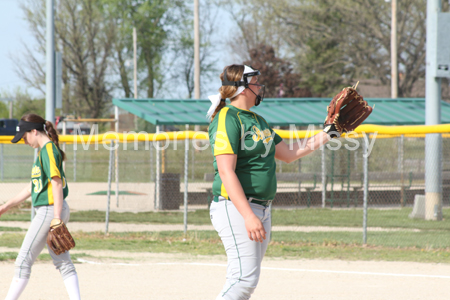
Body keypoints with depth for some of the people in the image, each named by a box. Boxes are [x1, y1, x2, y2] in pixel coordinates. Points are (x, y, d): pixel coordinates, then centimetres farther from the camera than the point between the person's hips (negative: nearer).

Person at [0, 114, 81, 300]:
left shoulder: (48, 150, -13)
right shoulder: (46, 150, 18)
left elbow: (57, 184, -20)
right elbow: (32, 187, 25)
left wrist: (56, 218, -25)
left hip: (49, 210, -10)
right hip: (48, 212, 10)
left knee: (24, 260, -5)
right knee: (63, 262, 7)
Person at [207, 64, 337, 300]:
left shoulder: (257, 120, 20)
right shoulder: (227, 119, -11)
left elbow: (288, 154, 28)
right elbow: (226, 172, -20)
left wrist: (328, 134, 25)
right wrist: (248, 216, -28)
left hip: (261, 209, 10)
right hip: (235, 208, -10)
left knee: (247, 279, 5)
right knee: (245, 278, -18)